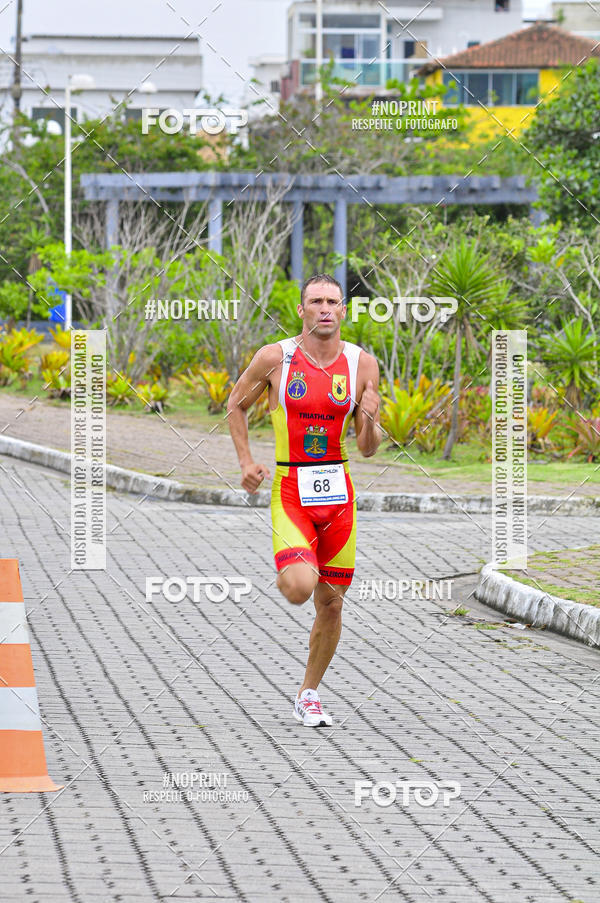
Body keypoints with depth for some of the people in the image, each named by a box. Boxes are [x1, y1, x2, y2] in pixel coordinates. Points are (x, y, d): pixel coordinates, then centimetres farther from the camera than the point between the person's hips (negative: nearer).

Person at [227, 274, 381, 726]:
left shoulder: (362, 363, -1)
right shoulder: (275, 357, -7)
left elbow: (368, 449, 2)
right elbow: (236, 405, 10)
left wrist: (370, 421, -20)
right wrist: (246, 462, -1)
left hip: (338, 492, 3)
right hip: (290, 490, -3)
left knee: (331, 604, 7)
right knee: (300, 589, -25)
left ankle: (309, 695, 26)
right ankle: (289, 567, 12)